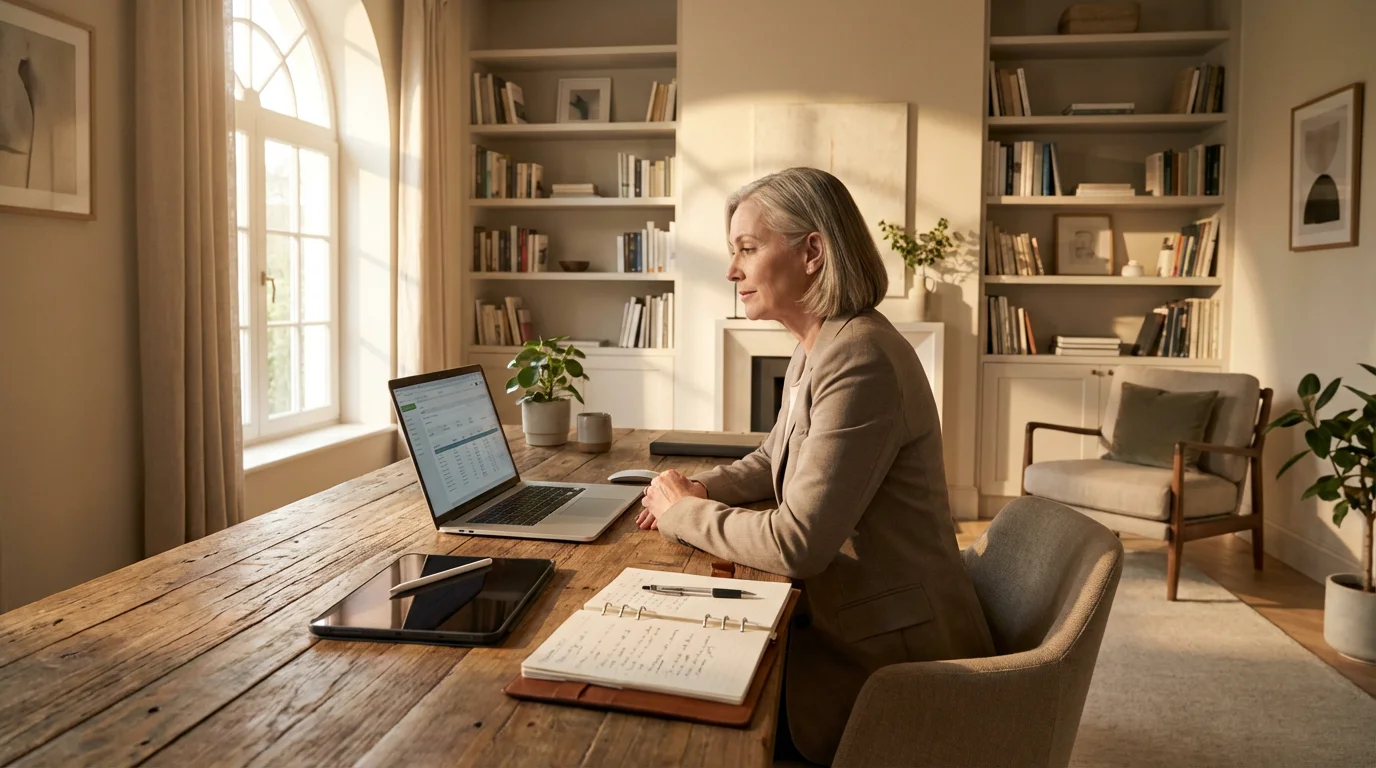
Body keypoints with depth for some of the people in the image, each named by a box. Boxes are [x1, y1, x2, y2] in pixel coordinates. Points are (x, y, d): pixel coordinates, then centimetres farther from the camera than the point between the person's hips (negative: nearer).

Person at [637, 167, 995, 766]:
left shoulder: (859, 360, -26)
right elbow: (775, 459, 20)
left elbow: (797, 544, -27)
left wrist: (682, 513, -12)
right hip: (851, 618, 8)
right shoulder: (816, 351, 5)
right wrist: (700, 488, 0)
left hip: (895, 656, -8)